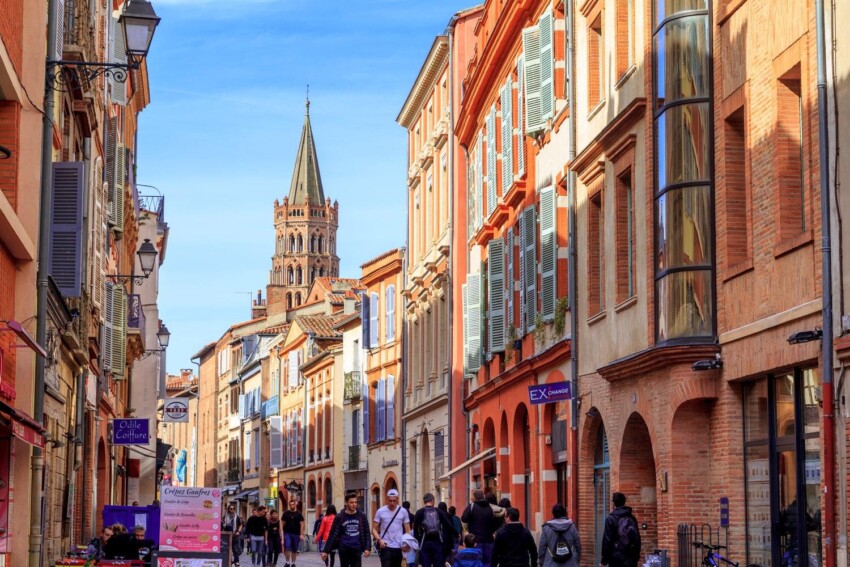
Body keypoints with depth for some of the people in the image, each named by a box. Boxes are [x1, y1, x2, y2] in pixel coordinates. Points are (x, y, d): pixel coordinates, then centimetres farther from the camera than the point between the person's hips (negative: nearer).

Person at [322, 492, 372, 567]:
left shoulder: (362, 517, 3)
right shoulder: (340, 517, -1)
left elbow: (366, 533, 4)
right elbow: (333, 535, -2)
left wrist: (367, 548, -7)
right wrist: (325, 550, -6)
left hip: (357, 549, 1)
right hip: (344, 549, -1)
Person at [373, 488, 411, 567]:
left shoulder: (403, 512, 2)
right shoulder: (380, 511, -2)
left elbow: (407, 530, 5)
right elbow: (374, 529, 0)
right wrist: (379, 539, -19)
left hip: (399, 547, 2)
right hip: (385, 547, -2)